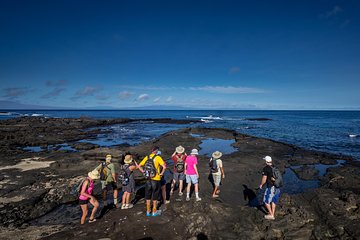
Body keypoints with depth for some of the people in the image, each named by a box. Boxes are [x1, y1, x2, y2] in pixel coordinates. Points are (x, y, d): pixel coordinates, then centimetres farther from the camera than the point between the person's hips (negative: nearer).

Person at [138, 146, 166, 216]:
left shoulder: (147, 157, 2)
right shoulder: (158, 158, -13)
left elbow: (139, 166, 7)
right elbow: (164, 167, -24)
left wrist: (144, 172, 8)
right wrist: (161, 174, -10)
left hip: (148, 179, 4)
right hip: (156, 179, -4)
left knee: (148, 196, 16)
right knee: (155, 197, 11)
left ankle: (148, 211, 27)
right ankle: (154, 212, 22)